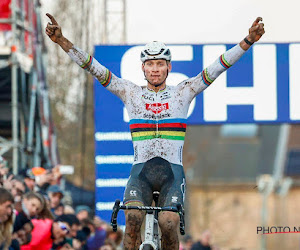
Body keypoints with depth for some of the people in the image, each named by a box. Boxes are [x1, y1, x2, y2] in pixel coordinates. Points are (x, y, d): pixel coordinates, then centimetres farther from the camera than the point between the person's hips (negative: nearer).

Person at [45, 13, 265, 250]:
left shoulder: (183, 92, 9)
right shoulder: (131, 93, 9)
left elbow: (217, 68, 1)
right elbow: (95, 69, 2)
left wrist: (248, 41, -10)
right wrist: (62, 41, -9)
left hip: (172, 171, 0)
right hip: (141, 170, 0)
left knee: (168, 224, -24)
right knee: (133, 220, -27)